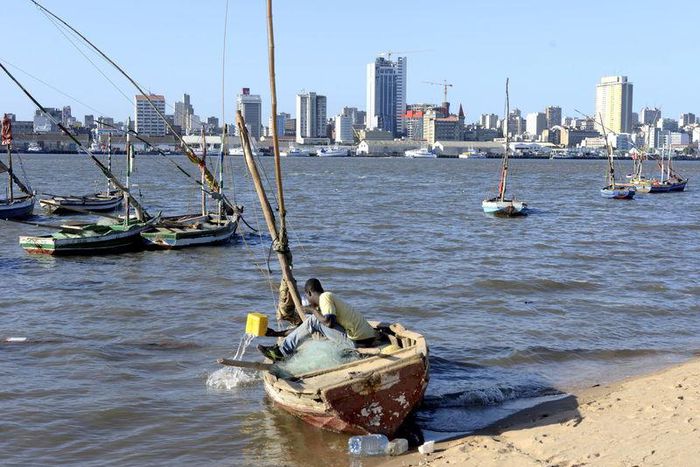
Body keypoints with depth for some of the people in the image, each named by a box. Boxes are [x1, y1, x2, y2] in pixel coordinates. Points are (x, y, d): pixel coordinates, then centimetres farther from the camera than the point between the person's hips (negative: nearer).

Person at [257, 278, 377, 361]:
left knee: (314, 320, -7)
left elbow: (329, 322, -23)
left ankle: (283, 351, -3)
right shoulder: (329, 296, 21)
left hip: (357, 340, -9)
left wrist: (313, 310, -4)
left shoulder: (325, 297, -8)